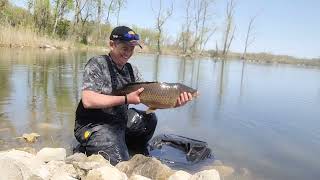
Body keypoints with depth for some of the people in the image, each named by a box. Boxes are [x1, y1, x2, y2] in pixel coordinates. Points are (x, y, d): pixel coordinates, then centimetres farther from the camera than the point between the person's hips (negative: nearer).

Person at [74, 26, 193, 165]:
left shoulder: (132, 70, 9)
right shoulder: (97, 64, -11)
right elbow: (88, 100, -23)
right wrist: (126, 99, -24)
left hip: (120, 123, 7)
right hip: (93, 126, -7)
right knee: (121, 167, -16)